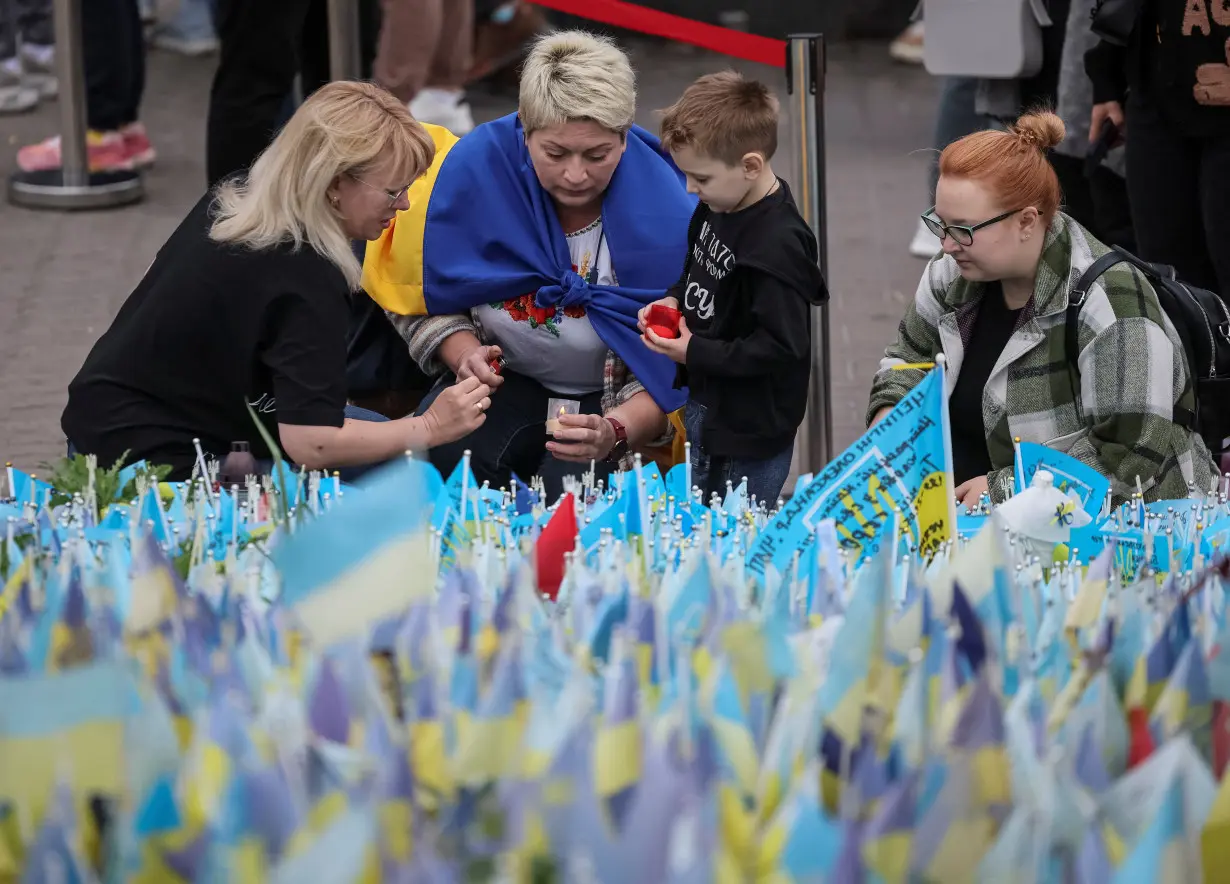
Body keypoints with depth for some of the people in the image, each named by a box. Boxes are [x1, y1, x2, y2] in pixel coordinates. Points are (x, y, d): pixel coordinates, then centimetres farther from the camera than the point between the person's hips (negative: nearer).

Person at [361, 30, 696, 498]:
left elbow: (668, 373, -15)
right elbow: (422, 299, 0)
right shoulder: (474, 169, -17)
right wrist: (462, 353, -20)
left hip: (616, 399, -2)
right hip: (505, 379, 2)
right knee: (445, 455, -28)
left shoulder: (667, 219, -22)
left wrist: (615, 434, -35)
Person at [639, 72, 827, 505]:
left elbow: (781, 348, -28)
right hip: (705, 405, 9)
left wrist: (695, 352, -21)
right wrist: (674, 301, 0)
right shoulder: (716, 207, -1)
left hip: (750, 436, -9)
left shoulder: (776, 245, -28)